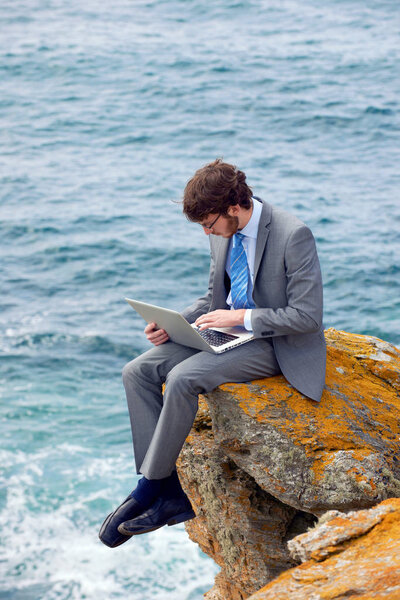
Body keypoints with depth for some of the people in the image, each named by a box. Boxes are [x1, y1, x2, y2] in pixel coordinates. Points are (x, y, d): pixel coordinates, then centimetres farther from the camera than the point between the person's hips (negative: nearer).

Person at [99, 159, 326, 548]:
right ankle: (170, 496, -13)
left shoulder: (294, 235, -20)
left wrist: (241, 317, -22)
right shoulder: (223, 234, 4)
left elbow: (307, 316, -19)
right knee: (138, 372, -9)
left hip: (273, 344, -8)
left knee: (183, 378, -30)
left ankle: (149, 486, -13)